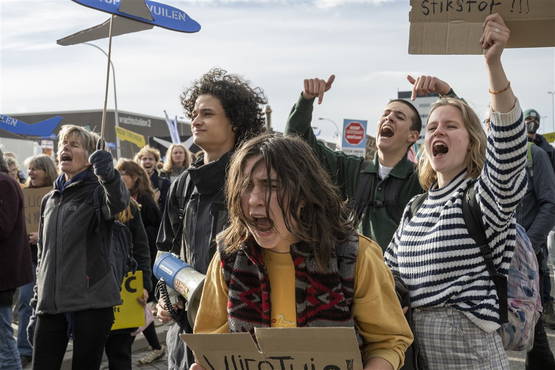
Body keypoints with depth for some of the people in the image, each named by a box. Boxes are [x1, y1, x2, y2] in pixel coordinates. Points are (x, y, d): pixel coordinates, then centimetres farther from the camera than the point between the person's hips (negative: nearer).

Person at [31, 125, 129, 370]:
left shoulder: (97, 191, -3)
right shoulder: (49, 200, 16)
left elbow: (118, 203, -29)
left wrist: (109, 175, -50)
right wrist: (38, 292, 17)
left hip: (91, 301, -5)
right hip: (51, 303, 5)